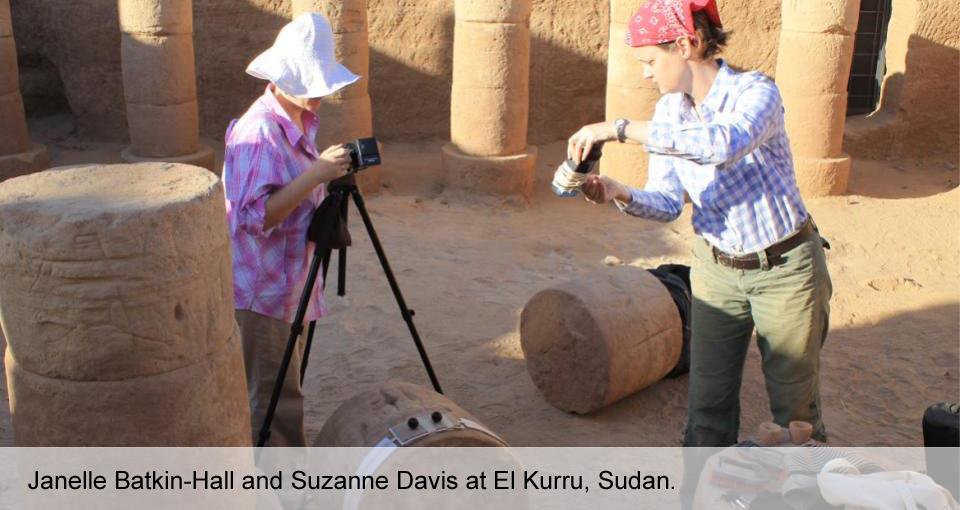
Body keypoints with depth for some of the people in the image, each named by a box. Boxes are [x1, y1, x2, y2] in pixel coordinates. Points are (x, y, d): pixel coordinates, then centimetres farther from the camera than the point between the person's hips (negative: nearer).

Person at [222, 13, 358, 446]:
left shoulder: (301, 121, 8)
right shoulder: (258, 132, -22)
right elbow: (254, 216, -28)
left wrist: (327, 169, 5)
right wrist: (315, 174, -31)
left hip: (291, 282, 9)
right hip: (262, 288, -9)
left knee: (283, 390, 21)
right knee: (271, 395, 2)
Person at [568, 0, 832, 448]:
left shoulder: (755, 92, -19)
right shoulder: (668, 112, -2)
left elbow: (724, 143, -43)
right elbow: (667, 202, -2)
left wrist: (622, 129, -42)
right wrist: (619, 194, -23)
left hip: (784, 267, -4)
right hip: (717, 268, 5)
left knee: (793, 401, 10)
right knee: (708, 399, 9)